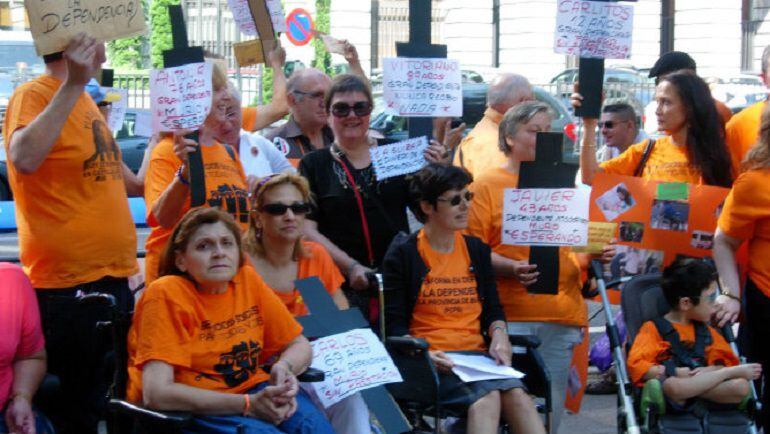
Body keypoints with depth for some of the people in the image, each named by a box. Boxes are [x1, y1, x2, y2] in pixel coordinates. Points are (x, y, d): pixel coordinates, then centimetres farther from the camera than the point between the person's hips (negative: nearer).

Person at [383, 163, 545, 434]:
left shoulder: (476, 249, 18)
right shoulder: (402, 253, 4)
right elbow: (394, 325, 0)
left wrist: (498, 334, -1)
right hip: (432, 360, -4)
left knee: (516, 395, -29)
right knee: (487, 396, -34)